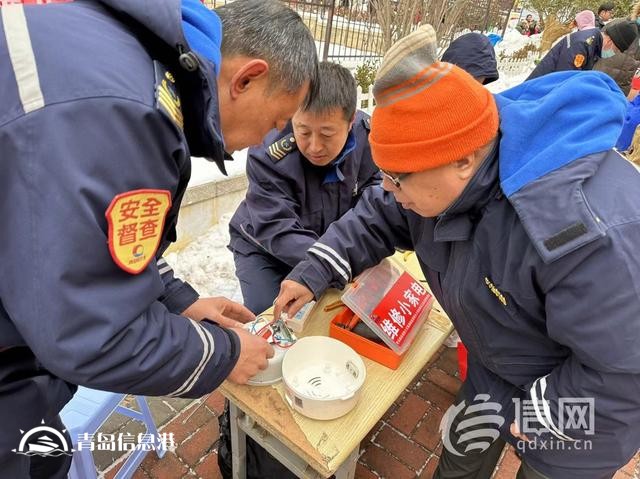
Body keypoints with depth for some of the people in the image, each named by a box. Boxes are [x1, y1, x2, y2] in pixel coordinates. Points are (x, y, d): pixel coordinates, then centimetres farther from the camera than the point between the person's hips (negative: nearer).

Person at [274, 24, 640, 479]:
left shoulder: (586, 232, -43)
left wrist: (504, 413, -25)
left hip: (586, 400, -5)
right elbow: (379, 218, -5)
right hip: (499, 365, 6)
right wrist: (313, 273, -13)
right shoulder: (453, 172, -19)